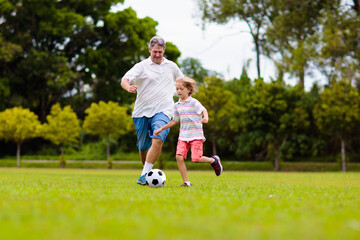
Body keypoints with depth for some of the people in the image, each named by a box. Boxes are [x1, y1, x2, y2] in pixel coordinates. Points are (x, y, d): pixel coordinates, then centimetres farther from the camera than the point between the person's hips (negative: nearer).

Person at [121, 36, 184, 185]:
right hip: (142, 111, 0)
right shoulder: (142, 66, 2)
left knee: (158, 139, -24)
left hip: (162, 111, 0)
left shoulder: (172, 67, 12)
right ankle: (146, 169, 33)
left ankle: (144, 175, -26)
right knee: (143, 146, 7)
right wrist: (128, 87, -34)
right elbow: (125, 79, -12)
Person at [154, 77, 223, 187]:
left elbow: (204, 110, -18)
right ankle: (186, 182, -5)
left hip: (196, 135, -5)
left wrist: (205, 118, -40)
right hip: (183, 136, 5)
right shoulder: (177, 105, 13)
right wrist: (162, 128, 22)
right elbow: (174, 121, 23)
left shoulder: (194, 102, -5)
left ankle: (213, 160, 16)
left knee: (196, 158, -15)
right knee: (179, 156, -14)